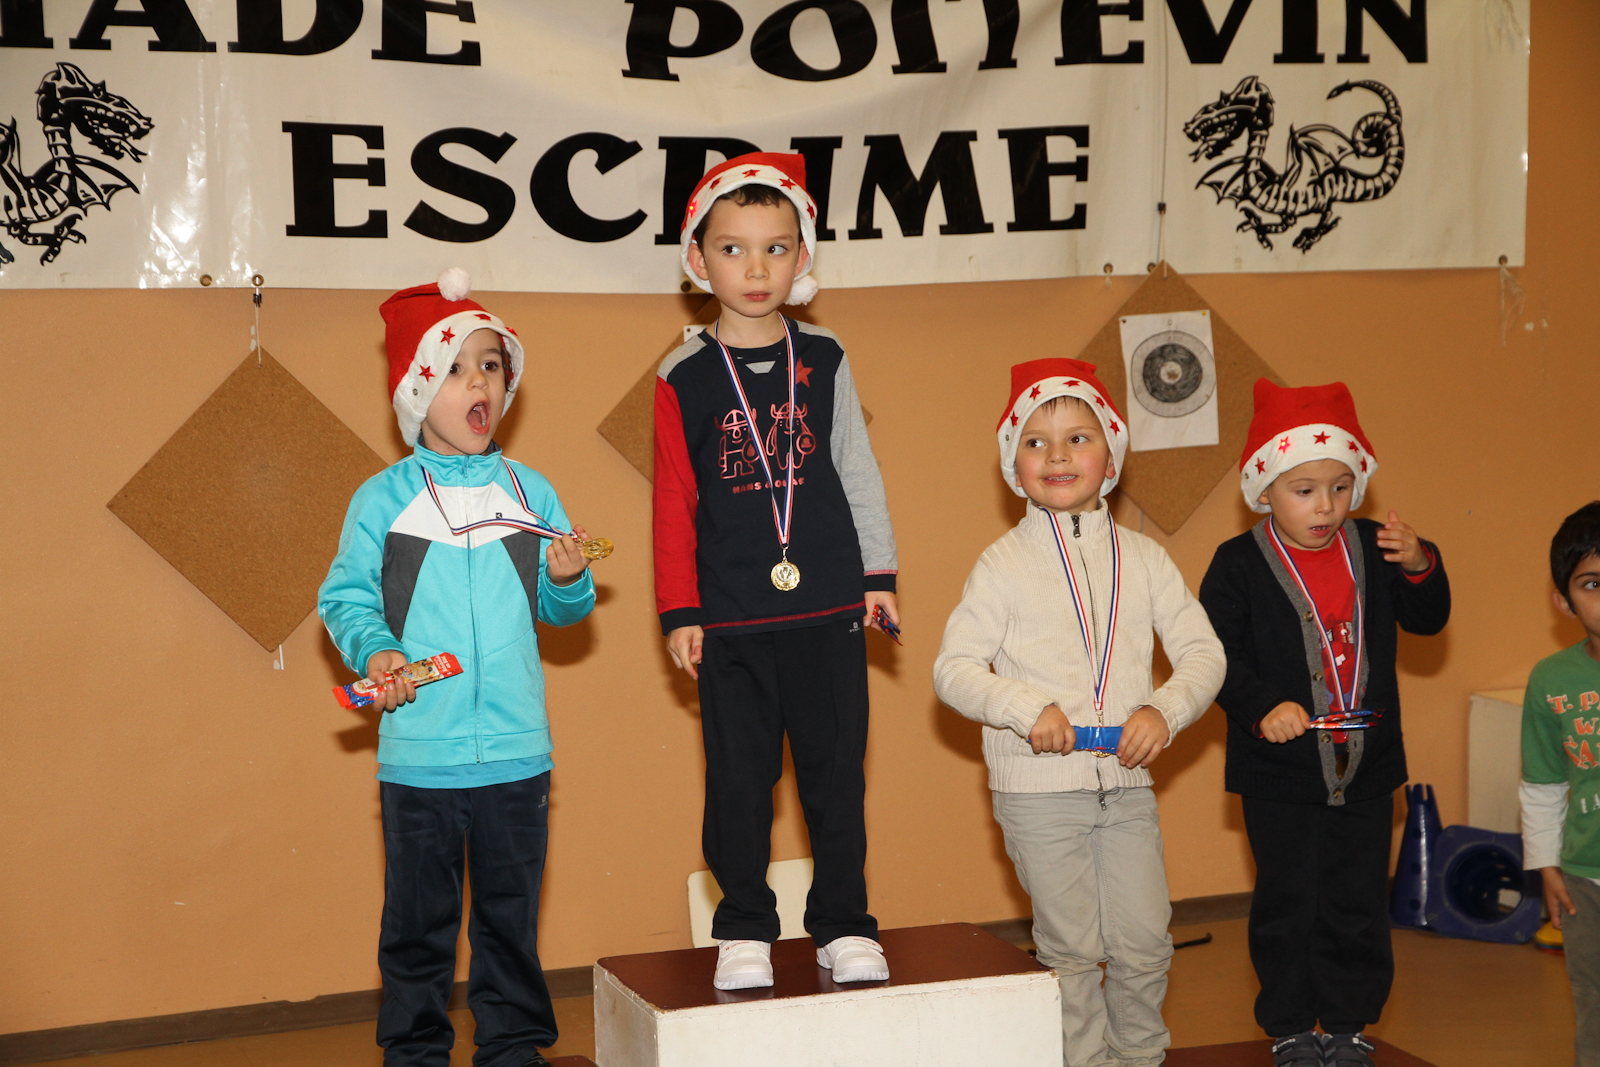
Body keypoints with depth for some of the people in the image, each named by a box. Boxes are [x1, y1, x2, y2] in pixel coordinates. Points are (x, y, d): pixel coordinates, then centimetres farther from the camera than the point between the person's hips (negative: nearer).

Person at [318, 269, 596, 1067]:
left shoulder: (530, 493, 7)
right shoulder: (383, 499, 0)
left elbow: (562, 609, 10)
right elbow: (345, 595, -1)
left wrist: (569, 581, -12)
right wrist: (373, 650, -18)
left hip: (516, 749, 2)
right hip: (419, 752, -2)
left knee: (511, 910, 12)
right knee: (418, 912, 7)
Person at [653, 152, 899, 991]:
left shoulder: (823, 359, 5)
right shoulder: (685, 378, 0)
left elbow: (858, 471, 10)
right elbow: (674, 503, 1)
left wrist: (877, 574, 7)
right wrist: (679, 611, -1)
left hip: (828, 606, 1)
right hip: (731, 615, -1)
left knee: (836, 768, 6)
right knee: (738, 775, 4)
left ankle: (843, 924, 17)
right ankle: (743, 931, 16)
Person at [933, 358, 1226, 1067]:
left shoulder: (1143, 559, 6)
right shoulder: (1004, 566, -3)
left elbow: (1203, 653, 6)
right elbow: (953, 669, -5)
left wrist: (1166, 711, -13)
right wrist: (1027, 708, -20)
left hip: (1127, 784, 3)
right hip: (1038, 789, -3)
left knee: (1144, 942, 6)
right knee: (1070, 949, 4)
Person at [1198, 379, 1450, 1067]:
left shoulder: (1373, 551, 2)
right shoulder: (1240, 565, -8)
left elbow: (1427, 620, 7)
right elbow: (1217, 655, -11)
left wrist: (1419, 567, -13)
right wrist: (1263, 706, -27)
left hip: (1366, 765, 3)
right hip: (1279, 775, -3)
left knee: (1358, 904, 10)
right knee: (1287, 905, 7)